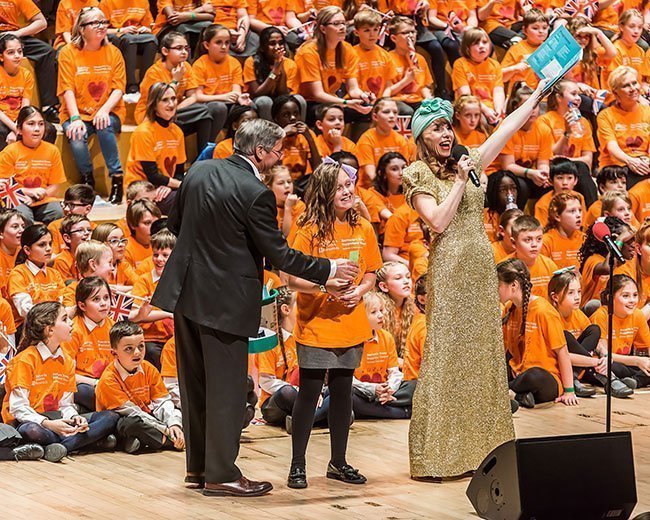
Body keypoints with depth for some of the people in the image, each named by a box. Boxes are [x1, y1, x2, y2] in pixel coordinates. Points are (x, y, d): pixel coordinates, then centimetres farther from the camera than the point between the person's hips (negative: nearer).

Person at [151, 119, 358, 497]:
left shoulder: (200, 171, 3)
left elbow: (175, 223, 14)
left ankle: (198, 465, 25)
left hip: (186, 292, 8)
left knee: (196, 382, 16)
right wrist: (329, 271, -4)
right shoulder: (256, 194, -18)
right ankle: (221, 475, 6)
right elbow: (280, 255, -15)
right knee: (226, 388, 1)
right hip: (224, 299, -8)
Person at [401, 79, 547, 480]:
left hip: (482, 266, 6)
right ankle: (437, 454, -5)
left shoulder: (469, 164, 13)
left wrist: (540, 91, 12)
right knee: (447, 354, -6)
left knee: (483, 351, 6)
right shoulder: (419, 175, -2)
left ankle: (479, 446, 10)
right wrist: (460, 181, -11)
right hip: (450, 266, -6)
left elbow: (509, 127, 13)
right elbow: (438, 220, -14)